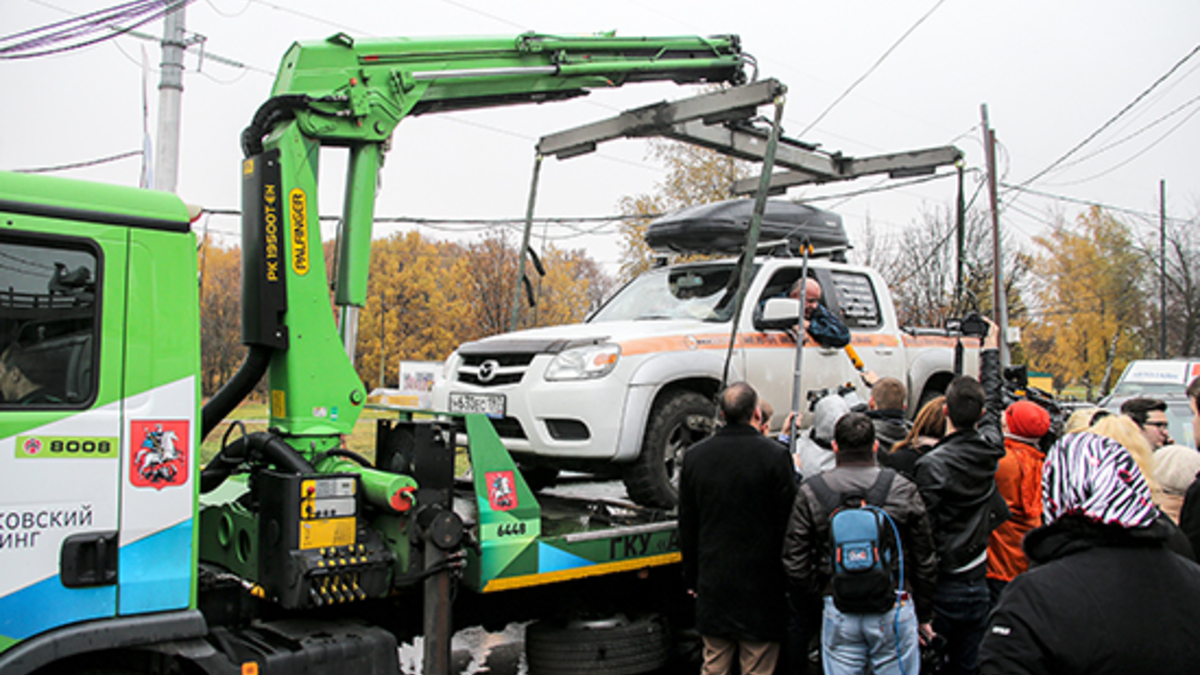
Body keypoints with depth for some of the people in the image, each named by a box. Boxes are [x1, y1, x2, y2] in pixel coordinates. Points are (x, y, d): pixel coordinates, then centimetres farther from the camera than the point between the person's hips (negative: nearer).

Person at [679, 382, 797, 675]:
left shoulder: (694, 455, 1)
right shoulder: (775, 456, -12)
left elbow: (687, 527, 8)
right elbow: (788, 524, -9)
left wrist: (691, 577, 17)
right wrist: (789, 580, 2)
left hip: (712, 582, 4)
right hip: (761, 585, -4)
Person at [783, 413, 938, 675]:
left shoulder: (810, 492, -4)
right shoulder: (903, 489, -4)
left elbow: (795, 564, -2)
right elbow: (925, 562, 3)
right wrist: (924, 615, 15)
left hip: (839, 612, 1)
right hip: (894, 610, 0)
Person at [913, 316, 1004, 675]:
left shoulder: (932, 464, -20)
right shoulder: (989, 449, -4)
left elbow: (924, 533, -19)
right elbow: (993, 404, 16)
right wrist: (991, 350, 32)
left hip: (943, 587, -6)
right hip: (978, 582, 6)